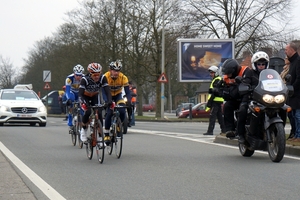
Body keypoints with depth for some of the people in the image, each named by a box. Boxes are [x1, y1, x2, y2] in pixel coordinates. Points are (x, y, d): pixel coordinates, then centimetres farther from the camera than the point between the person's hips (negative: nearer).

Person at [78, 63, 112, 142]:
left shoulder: (102, 78, -28)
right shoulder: (85, 79, -35)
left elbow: (107, 91, -32)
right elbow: (80, 93, -41)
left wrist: (109, 100, -51)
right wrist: (84, 103, -59)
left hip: (95, 96, 3)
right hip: (85, 97, -3)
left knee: (99, 113, -15)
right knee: (88, 112, -26)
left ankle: (100, 136, -7)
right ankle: (84, 130, 0)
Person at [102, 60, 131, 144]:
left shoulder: (123, 77, -25)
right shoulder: (106, 77, -29)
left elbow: (127, 91, -28)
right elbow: (104, 91, -36)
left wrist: (129, 101, -47)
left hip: (118, 95, 2)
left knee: (122, 111, -22)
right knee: (109, 113, -20)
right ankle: (106, 135, -9)